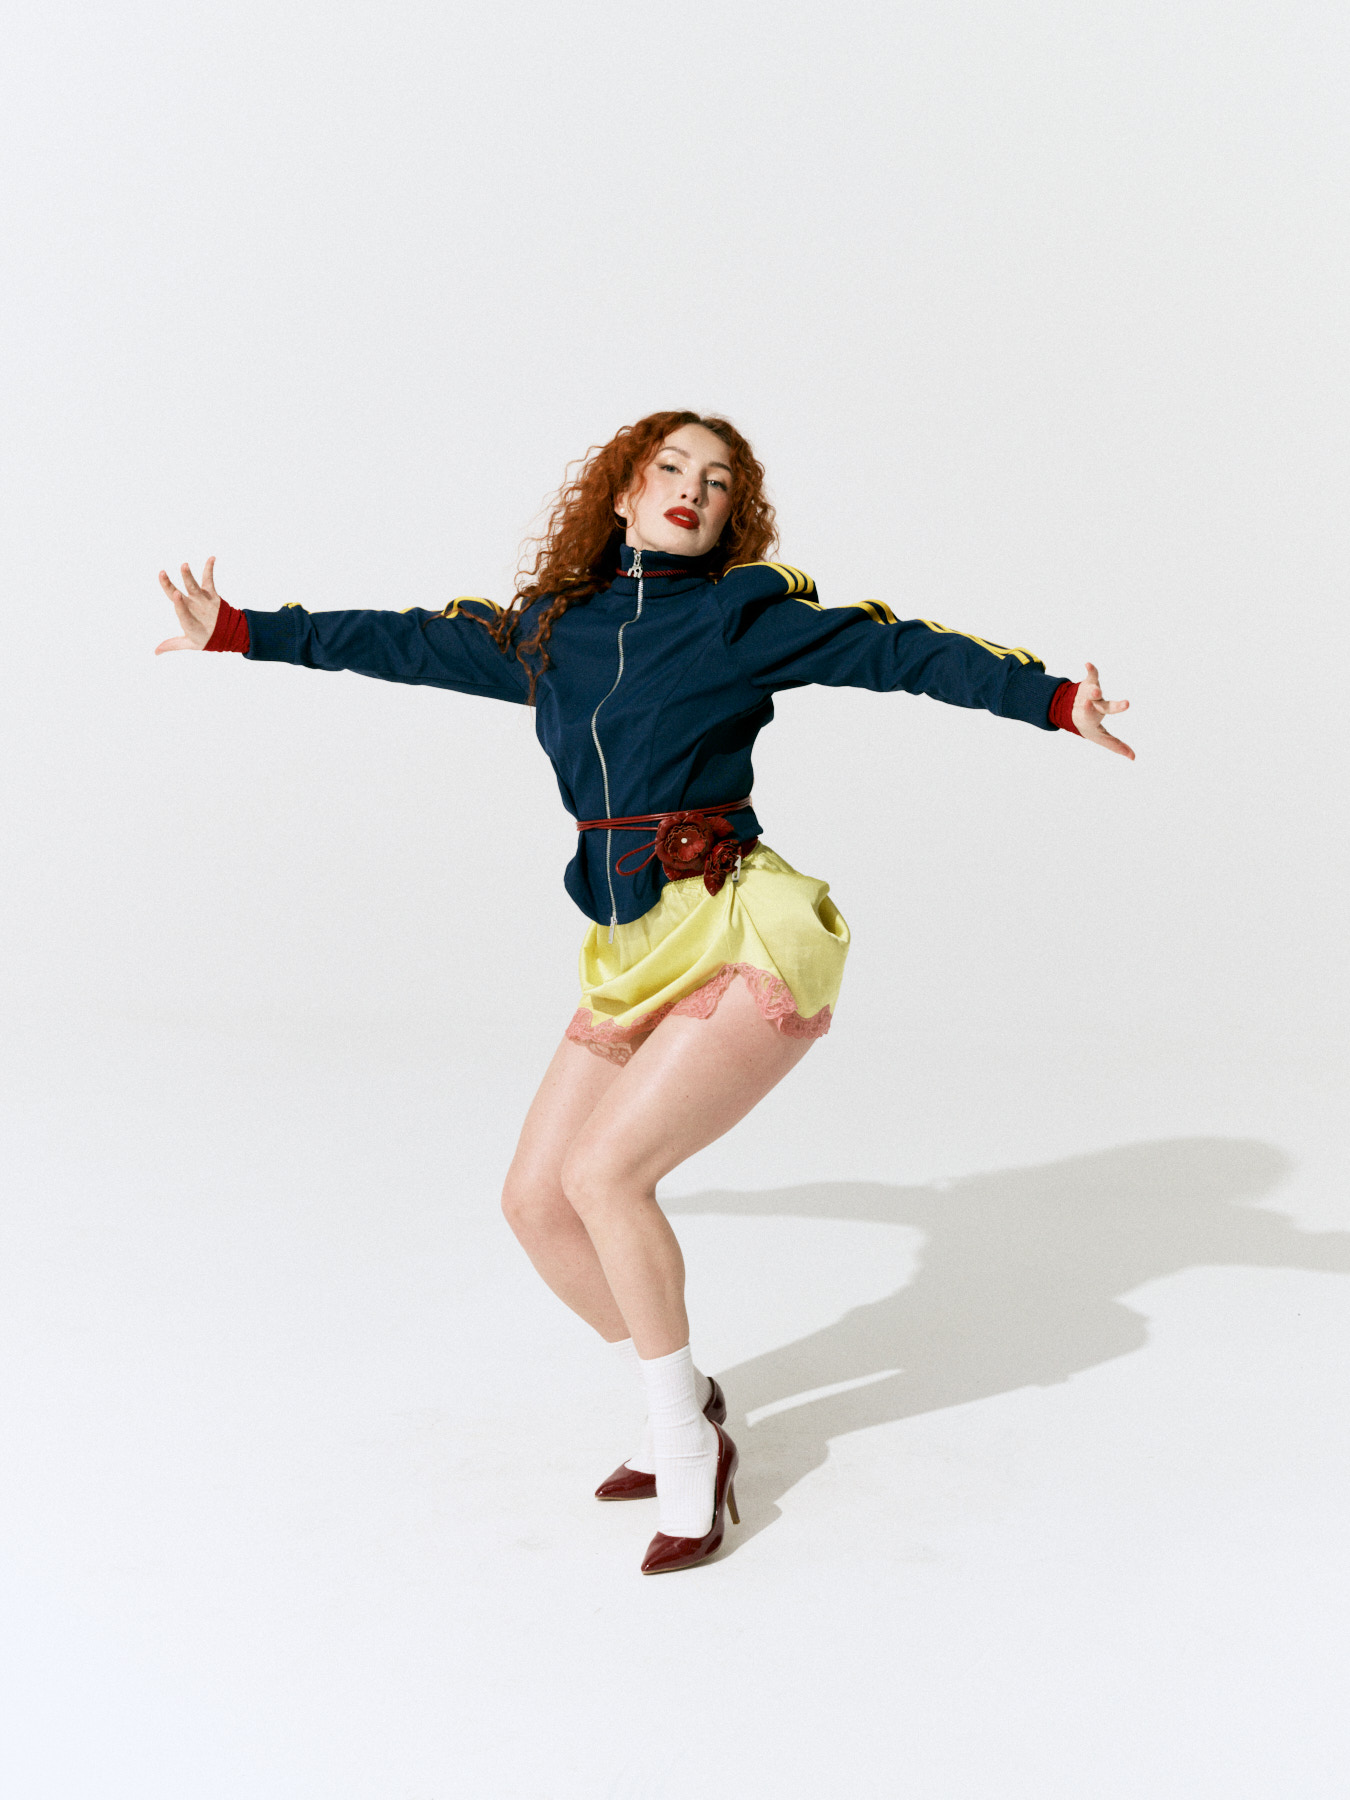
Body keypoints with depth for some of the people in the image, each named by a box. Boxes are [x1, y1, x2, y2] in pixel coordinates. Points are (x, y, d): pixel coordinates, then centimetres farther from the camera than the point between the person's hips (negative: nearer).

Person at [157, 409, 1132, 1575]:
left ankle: (686, 1446, 2)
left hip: (743, 941, -6)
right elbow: (402, 645, 23)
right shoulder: (545, 631, 13)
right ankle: (684, 1411, 23)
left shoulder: (745, 615, 0)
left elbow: (902, 652, -6)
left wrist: (1052, 701, -18)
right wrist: (238, 634, 29)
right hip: (632, 954, 6)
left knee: (604, 1172, -17)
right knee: (536, 1201, 3)